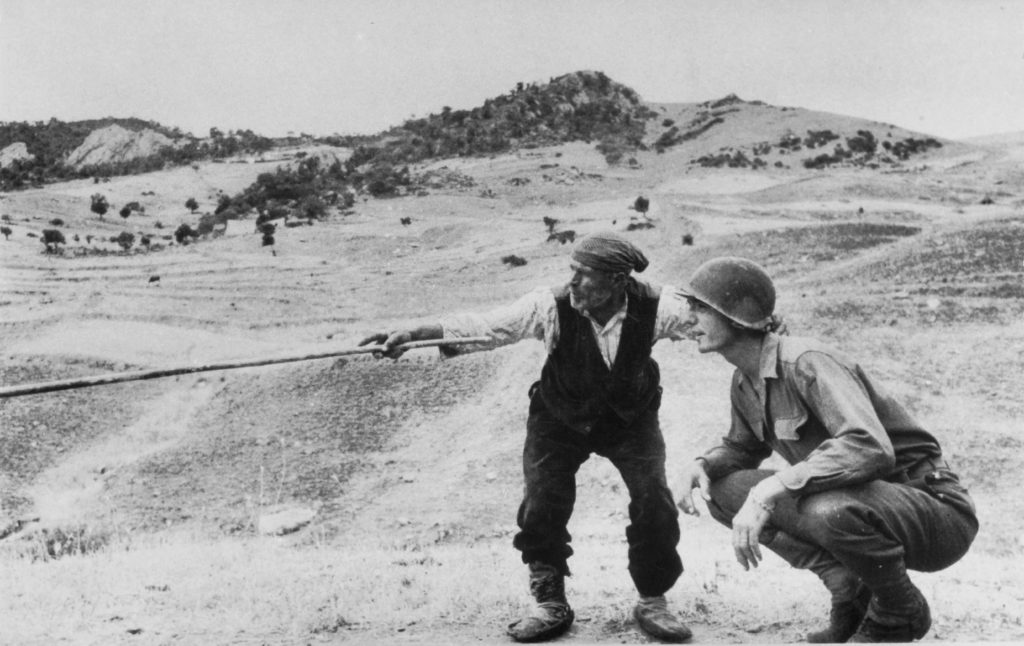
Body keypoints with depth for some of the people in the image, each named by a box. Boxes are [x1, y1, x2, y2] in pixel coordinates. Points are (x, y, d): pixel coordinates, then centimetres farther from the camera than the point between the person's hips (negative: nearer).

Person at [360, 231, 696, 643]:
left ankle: (652, 602, 15)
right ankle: (550, 604, 14)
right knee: (541, 506, -9)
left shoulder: (654, 307, -25)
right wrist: (410, 335, -39)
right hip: (560, 420, 0)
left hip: (631, 419, 0)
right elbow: (482, 326, -30)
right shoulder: (551, 307, -28)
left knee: (654, 503, -9)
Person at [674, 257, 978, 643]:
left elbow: (871, 448, -39)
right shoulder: (744, 381, 2)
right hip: (860, 499, 8)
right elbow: (742, 447, 19)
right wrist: (701, 464, -4)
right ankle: (849, 588, 2)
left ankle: (901, 612, -6)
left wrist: (767, 491, -39)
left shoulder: (806, 363, -25)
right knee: (722, 488, -4)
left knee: (831, 509, -40)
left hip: (936, 509, -8)